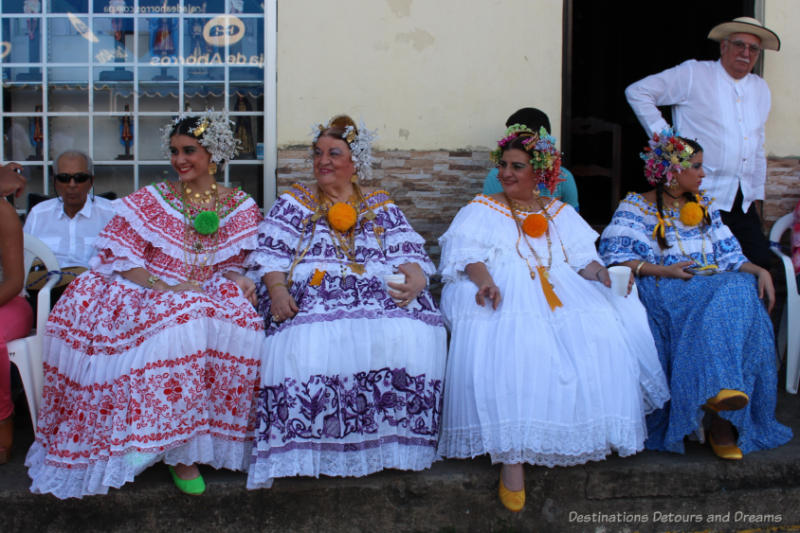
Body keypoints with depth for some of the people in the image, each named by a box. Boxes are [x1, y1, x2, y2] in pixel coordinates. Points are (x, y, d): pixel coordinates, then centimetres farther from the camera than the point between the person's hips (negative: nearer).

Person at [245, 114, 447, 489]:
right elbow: (271, 255, 7)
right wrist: (277, 290, -14)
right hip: (312, 296, -1)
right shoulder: (293, 203, 18)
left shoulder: (382, 207, 22)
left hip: (380, 295, 1)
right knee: (309, 343, -35)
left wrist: (415, 278, -14)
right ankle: (307, 452, -19)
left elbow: (409, 252, 10)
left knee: (409, 336, -31)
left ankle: (390, 442, -16)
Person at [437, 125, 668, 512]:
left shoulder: (561, 213, 26)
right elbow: (467, 253, 0)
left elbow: (583, 257, 15)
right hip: (505, 291, -3)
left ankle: (591, 433, -15)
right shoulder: (481, 209, 17)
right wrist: (484, 279, -22)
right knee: (512, 342, -35)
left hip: (561, 290, 4)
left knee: (602, 332, -25)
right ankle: (510, 452, -33)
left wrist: (600, 272, -8)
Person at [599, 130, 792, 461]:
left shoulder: (705, 205, 23)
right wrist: (664, 270, -17)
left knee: (741, 289, -30)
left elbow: (729, 256, 17)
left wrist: (759, 271, -2)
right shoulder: (635, 207, 6)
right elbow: (616, 257, -7)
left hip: (718, 286, 5)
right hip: (663, 293, -4)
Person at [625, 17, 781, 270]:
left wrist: (757, 193, 20)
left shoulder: (761, 89, 18)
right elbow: (637, 92, -4)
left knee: (763, 262, 1)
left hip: (744, 201, 6)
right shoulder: (693, 74, -2)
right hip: (701, 196, -6)